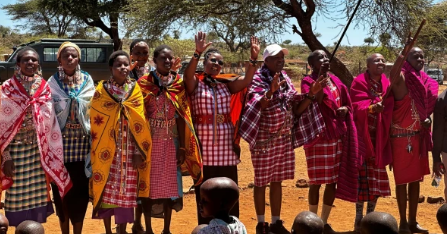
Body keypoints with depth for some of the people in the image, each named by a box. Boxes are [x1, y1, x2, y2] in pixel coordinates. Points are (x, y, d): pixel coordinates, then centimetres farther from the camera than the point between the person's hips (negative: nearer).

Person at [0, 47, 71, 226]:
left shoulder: (44, 88, 6)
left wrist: (50, 154, 2)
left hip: (39, 149, 3)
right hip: (16, 148, -2)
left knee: (38, 193, 7)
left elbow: (50, 121, 6)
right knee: (18, 195, 1)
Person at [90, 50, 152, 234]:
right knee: (107, 190, 5)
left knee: (127, 191, 4)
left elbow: (140, 123, 1)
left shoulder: (135, 90, 4)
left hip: (129, 150, 1)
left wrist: (139, 151, -4)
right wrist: (98, 151, -5)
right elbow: (95, 122, 0)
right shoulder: (101, 90, 1)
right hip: (108, 150, -1)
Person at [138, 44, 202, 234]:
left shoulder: (179, 84, 3)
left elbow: (181, 117, 3)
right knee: (149, 184, 5)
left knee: (170, 184, 7)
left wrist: (183, 147, 0)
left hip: (171, 143, 2)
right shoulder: (144, 83, -3)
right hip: (150, 142, -2)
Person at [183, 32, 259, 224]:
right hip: (204, 144, -3)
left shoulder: (226, 84, 10)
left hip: (225, 144, 3)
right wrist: (197, 53, -35)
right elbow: (188, 75, -21)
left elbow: (246, 80, -4)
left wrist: (253, 58, -18)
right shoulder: (195, 83, 1)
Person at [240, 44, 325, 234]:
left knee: (277, 181, 14)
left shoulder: (285, 79, 8)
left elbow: (296, 109, 9)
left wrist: (311, 94, -4)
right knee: (261, 182, 5)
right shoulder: (258, 79, -11)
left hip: (285, 139, 6)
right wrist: (270, 92, -37)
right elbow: (255, 108, -24)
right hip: (264, 140, -6)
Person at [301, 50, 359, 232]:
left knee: (333, 180, 9)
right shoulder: (308, 81, -7)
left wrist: (345, 109, -3)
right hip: (319, 136, -6)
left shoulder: (335, 80, 12)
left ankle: (324, 222, 20)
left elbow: (347, 103, 19)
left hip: (338, 135, 6)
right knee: (316, 180, -1)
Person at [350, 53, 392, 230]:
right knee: (363, 177, -7)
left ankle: (371, 216, 20)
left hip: (379, 137, 6)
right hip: (363, 136, -6)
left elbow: (389, 109, 9)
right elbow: (356, 106, -19)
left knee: (378, 178, 8)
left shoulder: (386, 83, 9)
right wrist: (371, 108, -36)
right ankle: (359, 219, 2)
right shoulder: (359, 82, -7)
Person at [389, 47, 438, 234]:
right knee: (402, 180, 0)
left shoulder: (425, 81, 10)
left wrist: (428, 119, 0)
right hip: (402, 137, -7)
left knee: (416, 180, 13)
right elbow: (393, 77, -36)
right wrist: (405, 52, -43)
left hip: (419, 137, 7)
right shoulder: (402, 79, -11)